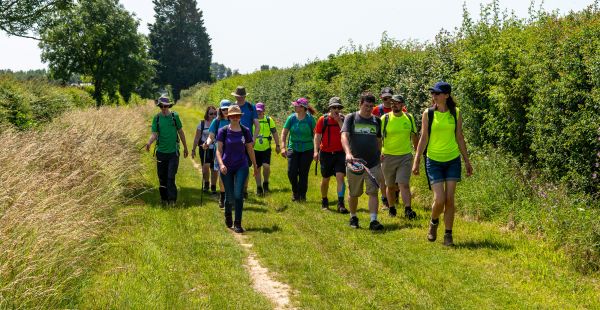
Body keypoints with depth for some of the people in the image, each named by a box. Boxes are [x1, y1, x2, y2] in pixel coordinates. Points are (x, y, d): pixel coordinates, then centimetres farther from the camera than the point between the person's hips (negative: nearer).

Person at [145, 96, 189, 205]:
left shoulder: (175, 116, 1)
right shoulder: (156, 118, 2)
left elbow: (181, 132, 10)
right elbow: (154, 134, -5)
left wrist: (185, 147, 16)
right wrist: (149, 143, -26)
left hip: (173, 151, -2)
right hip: (161, 151, 2)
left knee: (171, 177, -7)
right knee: (162, 177, 8)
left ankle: (172, 199, 0)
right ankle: (164, 198, 22)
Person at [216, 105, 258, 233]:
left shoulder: (245, 131, 2)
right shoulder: (223, 131, -4)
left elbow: (250, 149, 11)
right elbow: (219, 150, -6)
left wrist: (255, 165, 17)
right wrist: (221, 164, -22)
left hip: (241, 166, 1)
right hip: (227, 167, 0)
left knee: (239, 195, -12)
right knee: (230, 196, 6)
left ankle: (237, 224, -4)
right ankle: (227, 214, 39)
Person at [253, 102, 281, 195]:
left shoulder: (269, 120, 2)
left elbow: (274, 133, 9)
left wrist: (277, 145, 8)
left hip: (266, 148, -1)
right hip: (255, 149, 1)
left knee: (266, 166, -17)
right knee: (257, 169, 5)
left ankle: (265, 183, 7)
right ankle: (259, 187, 18)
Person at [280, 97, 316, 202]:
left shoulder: (310, 119, -8)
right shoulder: (291, 118, -3)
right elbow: (284, 132, 1)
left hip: (307, 150, -2)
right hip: (293, 149, 2)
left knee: (303, 174, 4)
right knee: (291, 172, -5)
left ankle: (302, 195, 20)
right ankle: (295, 191, 22)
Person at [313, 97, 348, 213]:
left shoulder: (343, 119, 3)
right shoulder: (323, 119, 0)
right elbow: (317, 135, 0)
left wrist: (339, 121, -15)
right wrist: (316, 151, -9)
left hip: (340, 153, 0)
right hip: (326, 153, 0)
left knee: (340, 177, -12)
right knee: (325, 179, 11)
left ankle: (341, 204, -14)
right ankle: (324, 201, 30)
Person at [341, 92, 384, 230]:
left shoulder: (377, 121, 9)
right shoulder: (351, 118, -3)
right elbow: (344, 136, -16)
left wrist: (378, 156, 17)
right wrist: (348, 153, -31)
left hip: (373, 164, 2)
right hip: (354, 162, -2)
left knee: (373, 192, -7)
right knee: (354, 194, 10)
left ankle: (373, 220, -9)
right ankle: (353, 217, 28)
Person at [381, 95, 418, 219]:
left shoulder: (409, 118, 5)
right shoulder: (385, 118, -3)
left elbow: (414, 136, 17)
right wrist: (379, 153, -11)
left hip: (405, 156, 0)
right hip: (388, 156, 0)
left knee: (404, 184, -12)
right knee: (390, 186, 11)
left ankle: (408, 209, -15)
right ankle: (392, 208, 26)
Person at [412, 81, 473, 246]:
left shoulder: (455, 113, 2)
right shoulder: (428, 114, -3)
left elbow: (459, 137, 8)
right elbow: (423, 138, 0)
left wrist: (467, 161, 10)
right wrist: (416, 161, -3)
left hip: (453, 160, 1)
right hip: (434, 161, -1)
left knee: (450, 199, -2)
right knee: (439, 200, -9)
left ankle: (448, 235, 10)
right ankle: (434, 222, 22)